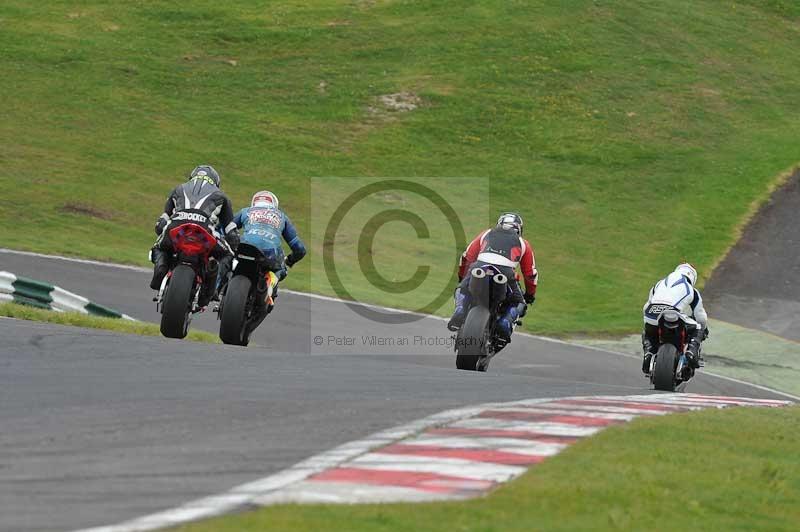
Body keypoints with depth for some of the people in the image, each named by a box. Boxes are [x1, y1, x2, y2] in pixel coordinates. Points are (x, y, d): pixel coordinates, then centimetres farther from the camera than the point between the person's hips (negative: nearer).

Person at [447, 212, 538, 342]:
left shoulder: (487, 234, 32)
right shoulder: (523, 243, 30)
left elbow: (467, 257, 31)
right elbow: (530, 273, 32)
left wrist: (462, 277, 46)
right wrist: (530, 295, 47)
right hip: (505, 271, -1)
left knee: (462, 290, 27)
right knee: (517, 302, 23)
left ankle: (460, 311, -5)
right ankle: (505, 323, -8)